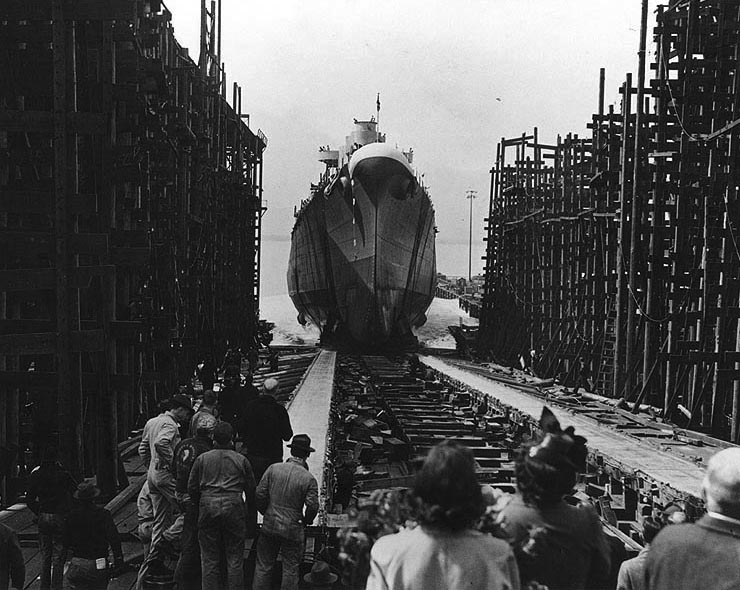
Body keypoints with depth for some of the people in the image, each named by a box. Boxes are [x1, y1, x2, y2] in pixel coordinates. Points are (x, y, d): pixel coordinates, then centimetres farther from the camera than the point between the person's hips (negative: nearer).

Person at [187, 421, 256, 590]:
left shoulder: (202, 459, 7)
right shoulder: (241, 460, 5)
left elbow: (191, 487, 8)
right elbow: (251, 491, 8)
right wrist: (251, 521, 17)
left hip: (207, 507, 1)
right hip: (233, 507, -1)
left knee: (209, 558, 10)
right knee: (234, 558, 8)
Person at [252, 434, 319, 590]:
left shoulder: (273, 469, -5)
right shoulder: (309, 479, -12)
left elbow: (260, 494, -5)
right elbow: (312, 506, -15)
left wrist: (266, 512, 12)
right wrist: (306, 520, 5)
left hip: (270, 525, 2)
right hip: (293, 529, -2)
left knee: (263, 566, 15)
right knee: (290, 569, 11)